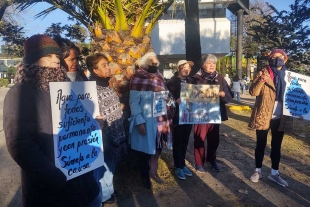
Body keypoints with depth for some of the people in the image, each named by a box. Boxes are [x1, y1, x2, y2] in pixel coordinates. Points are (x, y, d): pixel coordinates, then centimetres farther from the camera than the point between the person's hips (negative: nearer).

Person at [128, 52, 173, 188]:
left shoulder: (159, 77, 9)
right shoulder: (138, 79, -12)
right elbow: (134, 102, -15)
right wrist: (139, 121, -21)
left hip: (160, 119, 6)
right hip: (145, 121, -6)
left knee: (158, 145, 16)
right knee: (145, 148, 9)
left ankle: (153, 171, 39)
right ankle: (145, 176, 29)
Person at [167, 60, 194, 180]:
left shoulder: (189, 81, 13)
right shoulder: (172, 81, -5)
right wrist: (176, 100, -26)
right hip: (177, 115, -6)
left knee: (185, 141, 13)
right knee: (177, 142, 3)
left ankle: (182, 165, 27)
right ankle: (178, 167, 15)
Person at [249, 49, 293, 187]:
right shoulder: (263, 73, -3)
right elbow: (253, 92, -12)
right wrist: (261, 80, -27)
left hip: (280, 118, 4)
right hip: (263, 116, -3)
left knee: (277, 146, 13)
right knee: (261, 144, 8)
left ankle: (274, 173, 25)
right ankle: (258, 171, 22)